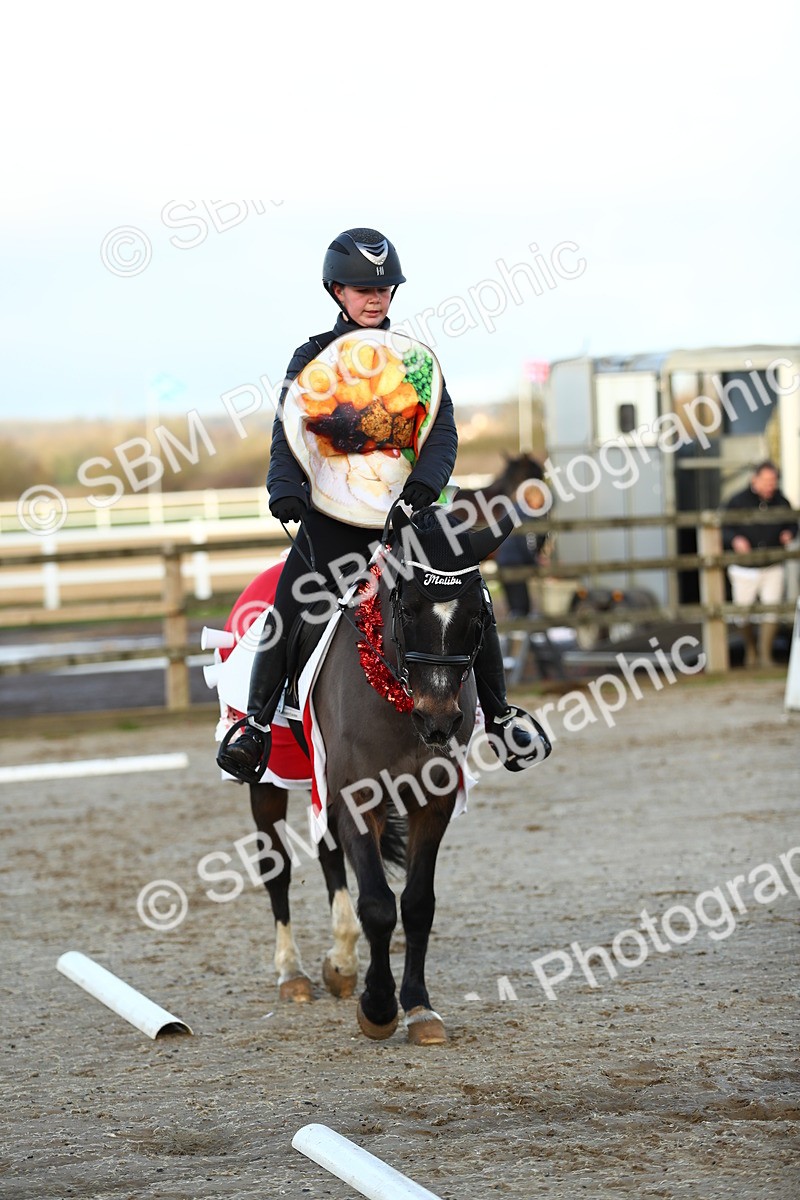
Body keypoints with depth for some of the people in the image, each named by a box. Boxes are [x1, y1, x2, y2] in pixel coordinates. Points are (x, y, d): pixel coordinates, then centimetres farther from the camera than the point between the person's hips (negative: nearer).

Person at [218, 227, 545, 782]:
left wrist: (424, 482, -23)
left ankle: (499, 712, 9)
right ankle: (257, 723, -5)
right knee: (287, 609, -16)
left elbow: (442, 429, -2)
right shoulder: (313, 358, 5)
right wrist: (286, 491, -24)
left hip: (406, 501, 1)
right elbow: (289, 435, -4)